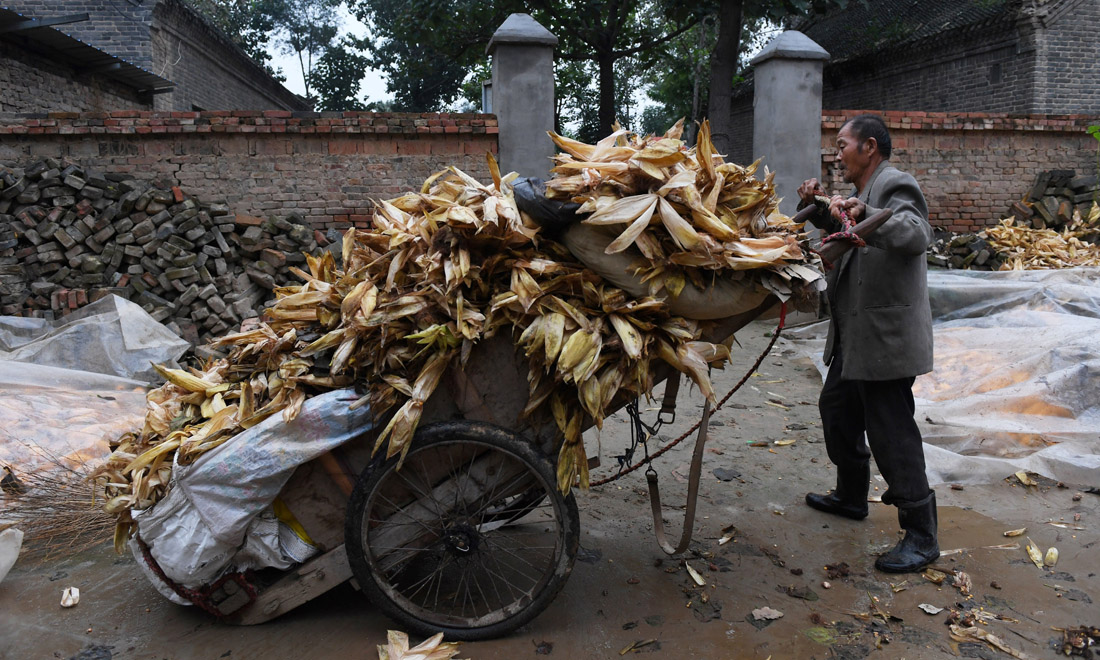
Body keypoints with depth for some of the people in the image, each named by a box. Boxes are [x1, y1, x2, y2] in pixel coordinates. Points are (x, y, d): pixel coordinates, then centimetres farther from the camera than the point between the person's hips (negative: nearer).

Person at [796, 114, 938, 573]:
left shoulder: (895, 186, -13)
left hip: (886, 339, -11)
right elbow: (841, 231, 33)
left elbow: (916, 235, -32)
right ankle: (851, 495, 39)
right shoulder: (864, 191, 18)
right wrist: (819, 208, 15)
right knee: (836, 410, 21)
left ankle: (921, 536, 4)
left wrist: (863, 213, -46)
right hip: (854, 337, 11)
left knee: (891, 431, -7)